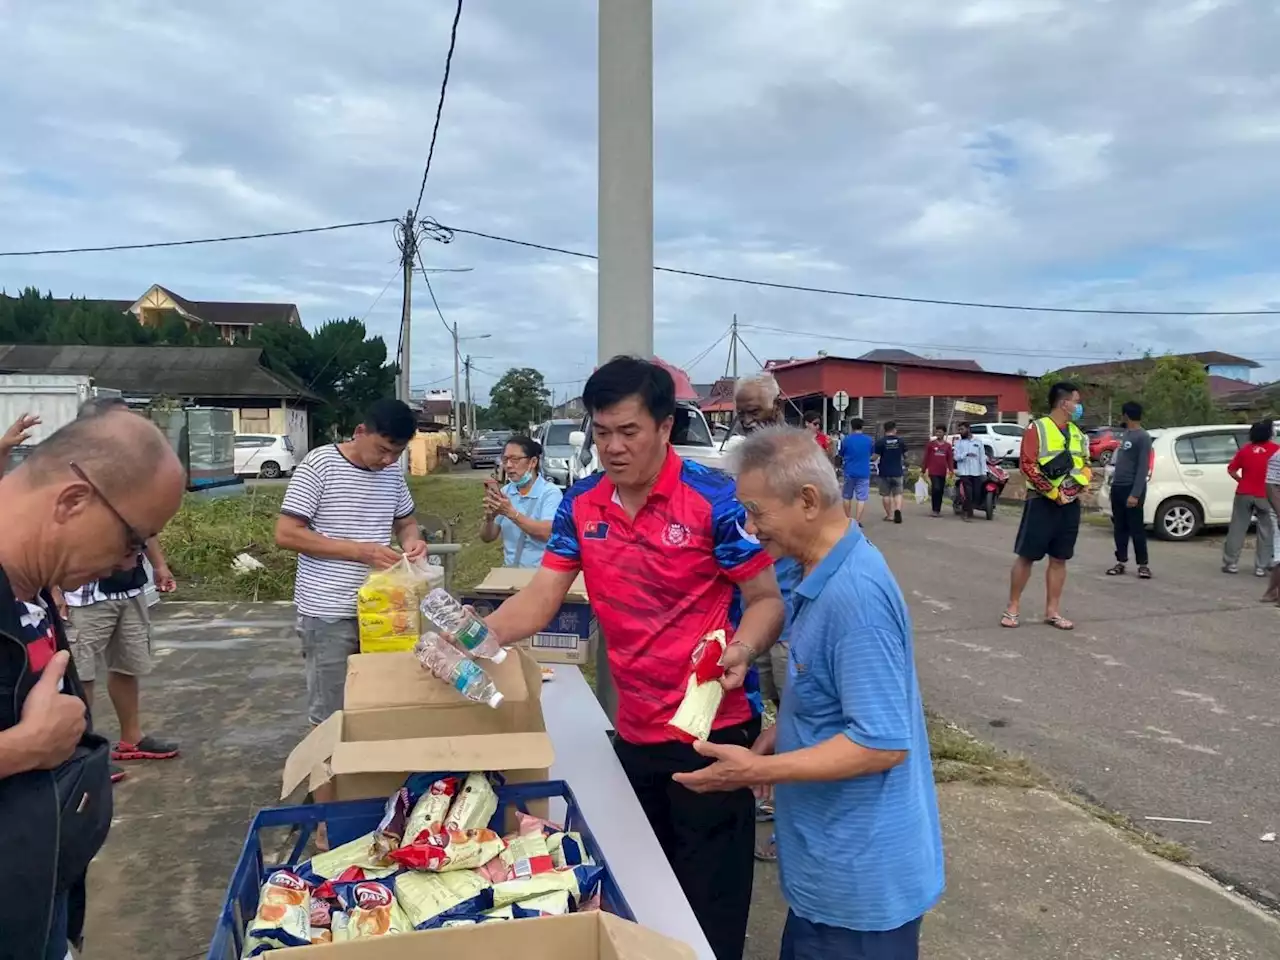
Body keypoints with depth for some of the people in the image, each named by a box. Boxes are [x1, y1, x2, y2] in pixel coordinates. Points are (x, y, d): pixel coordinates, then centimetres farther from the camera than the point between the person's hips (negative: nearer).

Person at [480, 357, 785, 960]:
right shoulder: (580, 506, 0)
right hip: (633, 733, 5)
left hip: (711, 730, -5)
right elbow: (540, 598, -1)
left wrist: (742, 649, -31)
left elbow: (767, 599, -11)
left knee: (710, 908, 9)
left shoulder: (714, 500, -16)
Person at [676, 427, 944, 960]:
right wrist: (780, 732, 3)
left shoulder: (855, 594, -29)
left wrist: (758, 770, -24)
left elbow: (883, 743, -28)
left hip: (859, 877, -9)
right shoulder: (827, 577, 3)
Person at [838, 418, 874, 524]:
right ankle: (857, 521, -7)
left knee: (847, 497, 15)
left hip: (849, 472, 1)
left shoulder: (846, 440, -7)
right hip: (864, 473, 0)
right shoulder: (869, 440, -3)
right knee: (861, 498, 0)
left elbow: (841, 455, 6)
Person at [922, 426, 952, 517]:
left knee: (941, 491, 6)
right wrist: (924, 470, 2)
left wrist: (950, 470, -2)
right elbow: (926, 458, 4)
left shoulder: (948, 445, 9)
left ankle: (938, 510, 14)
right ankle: (934, 509, -5)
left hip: (943, 472, 3)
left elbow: (950, 459, 9)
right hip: (933, 471, -3)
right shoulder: (930, 444, 2)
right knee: (936, 489, -15)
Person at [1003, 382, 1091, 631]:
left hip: (1070, 504, 6)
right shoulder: (1037, 428, -8)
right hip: (1042, 502, -6)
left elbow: (1085, 464, 20)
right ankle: (1013, 607, 8)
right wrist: (1053, 492, -16)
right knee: (1026, 556, -2)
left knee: (1059, 559, 9)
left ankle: (1053, 611, 16)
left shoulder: (1077, 433, 14)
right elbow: (1027, 464, -14)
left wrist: (1083, 481, -2)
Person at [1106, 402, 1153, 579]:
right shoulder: (1124, 434, 14)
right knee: (1120, 527, 9)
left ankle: (1143, 564, 3)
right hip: (1117, 487, 8)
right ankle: (1121, 562, 14)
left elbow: (1143, 467, -16)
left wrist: (1135, 493, -21)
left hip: (1132, 489, -8)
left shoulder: (1143, 437, -11)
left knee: (1136, 528, -3)